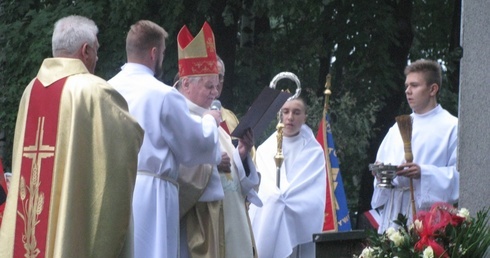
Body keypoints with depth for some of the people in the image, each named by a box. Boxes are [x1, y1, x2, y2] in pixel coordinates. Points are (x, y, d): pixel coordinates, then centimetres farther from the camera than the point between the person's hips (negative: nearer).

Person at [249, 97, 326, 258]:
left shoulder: (314, 152, 7)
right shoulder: (264, 150, 12)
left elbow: (315, 198, 0)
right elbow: (257, 189, 7)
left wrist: (282, 197, -10)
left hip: (301, 226, -1)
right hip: (268, 226, 1)